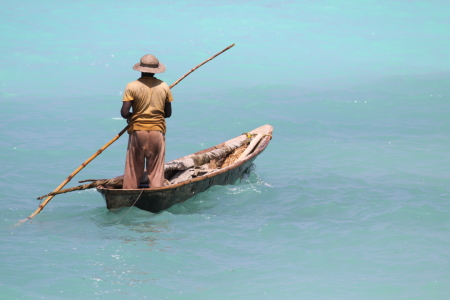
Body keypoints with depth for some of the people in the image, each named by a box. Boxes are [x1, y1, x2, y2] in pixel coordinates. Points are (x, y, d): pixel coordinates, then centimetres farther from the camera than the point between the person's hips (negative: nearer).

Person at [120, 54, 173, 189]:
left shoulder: (132, 87, -7)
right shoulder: (164, 87, 1)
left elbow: (124, 113, -12)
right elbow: (168, 113, 6)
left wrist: (131, 117, 9)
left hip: (137, 132, -1)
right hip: (158, 132, 1)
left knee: (133, 169, 5)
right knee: (156, 170, 6)